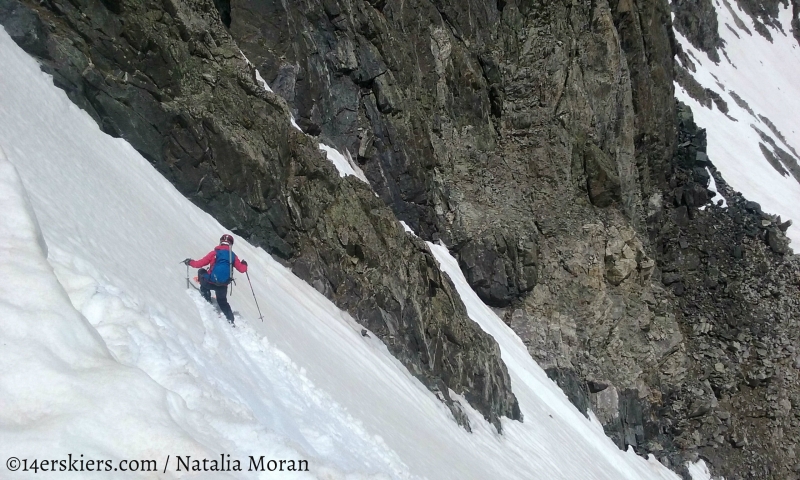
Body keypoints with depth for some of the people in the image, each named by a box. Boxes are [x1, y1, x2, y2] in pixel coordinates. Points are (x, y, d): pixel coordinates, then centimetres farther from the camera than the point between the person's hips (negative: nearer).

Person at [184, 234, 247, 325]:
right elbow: (242, 269, 9)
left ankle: (206, 297, 22)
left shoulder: (214, 253, -4)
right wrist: (244, 265, 32)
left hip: (211, 282, -3)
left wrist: (190, 262, 17)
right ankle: (230, 320, 17)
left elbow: (200, 263, -2)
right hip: (223, 285, 4)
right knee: (222, 302, 29)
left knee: (201, 272, 27)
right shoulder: (233, 256, 5)